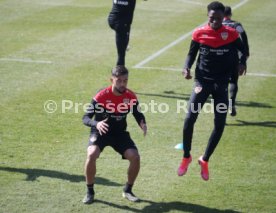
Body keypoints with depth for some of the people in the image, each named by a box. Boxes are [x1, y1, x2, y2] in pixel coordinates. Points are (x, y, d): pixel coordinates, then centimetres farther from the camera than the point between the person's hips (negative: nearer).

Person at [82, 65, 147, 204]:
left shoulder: (131, 96, -11)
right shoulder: (101, 96, -22)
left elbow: (138, 114, 5)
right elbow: (86, 118, -20)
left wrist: (142, 124, -19)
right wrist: (96, 124, -42)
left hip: (120, 133, 3)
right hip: (101, 132, -3)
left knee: (135, 157, -17)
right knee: (91, 155, -30)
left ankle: (127, 191, 7)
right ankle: (90, 192, -9)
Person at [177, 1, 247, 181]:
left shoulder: (231, 34, -2)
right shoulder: (199, 33, -3)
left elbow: (243, 50, 14)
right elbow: (192, 53, 4)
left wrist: (242, 63, 0)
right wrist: (187, 67, -12)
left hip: (221, 83, 1)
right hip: (203, 80, -1)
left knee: (220, 124, -1)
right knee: (190, 118, -12)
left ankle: (205, 160, 17)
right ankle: (186, 157, 9)